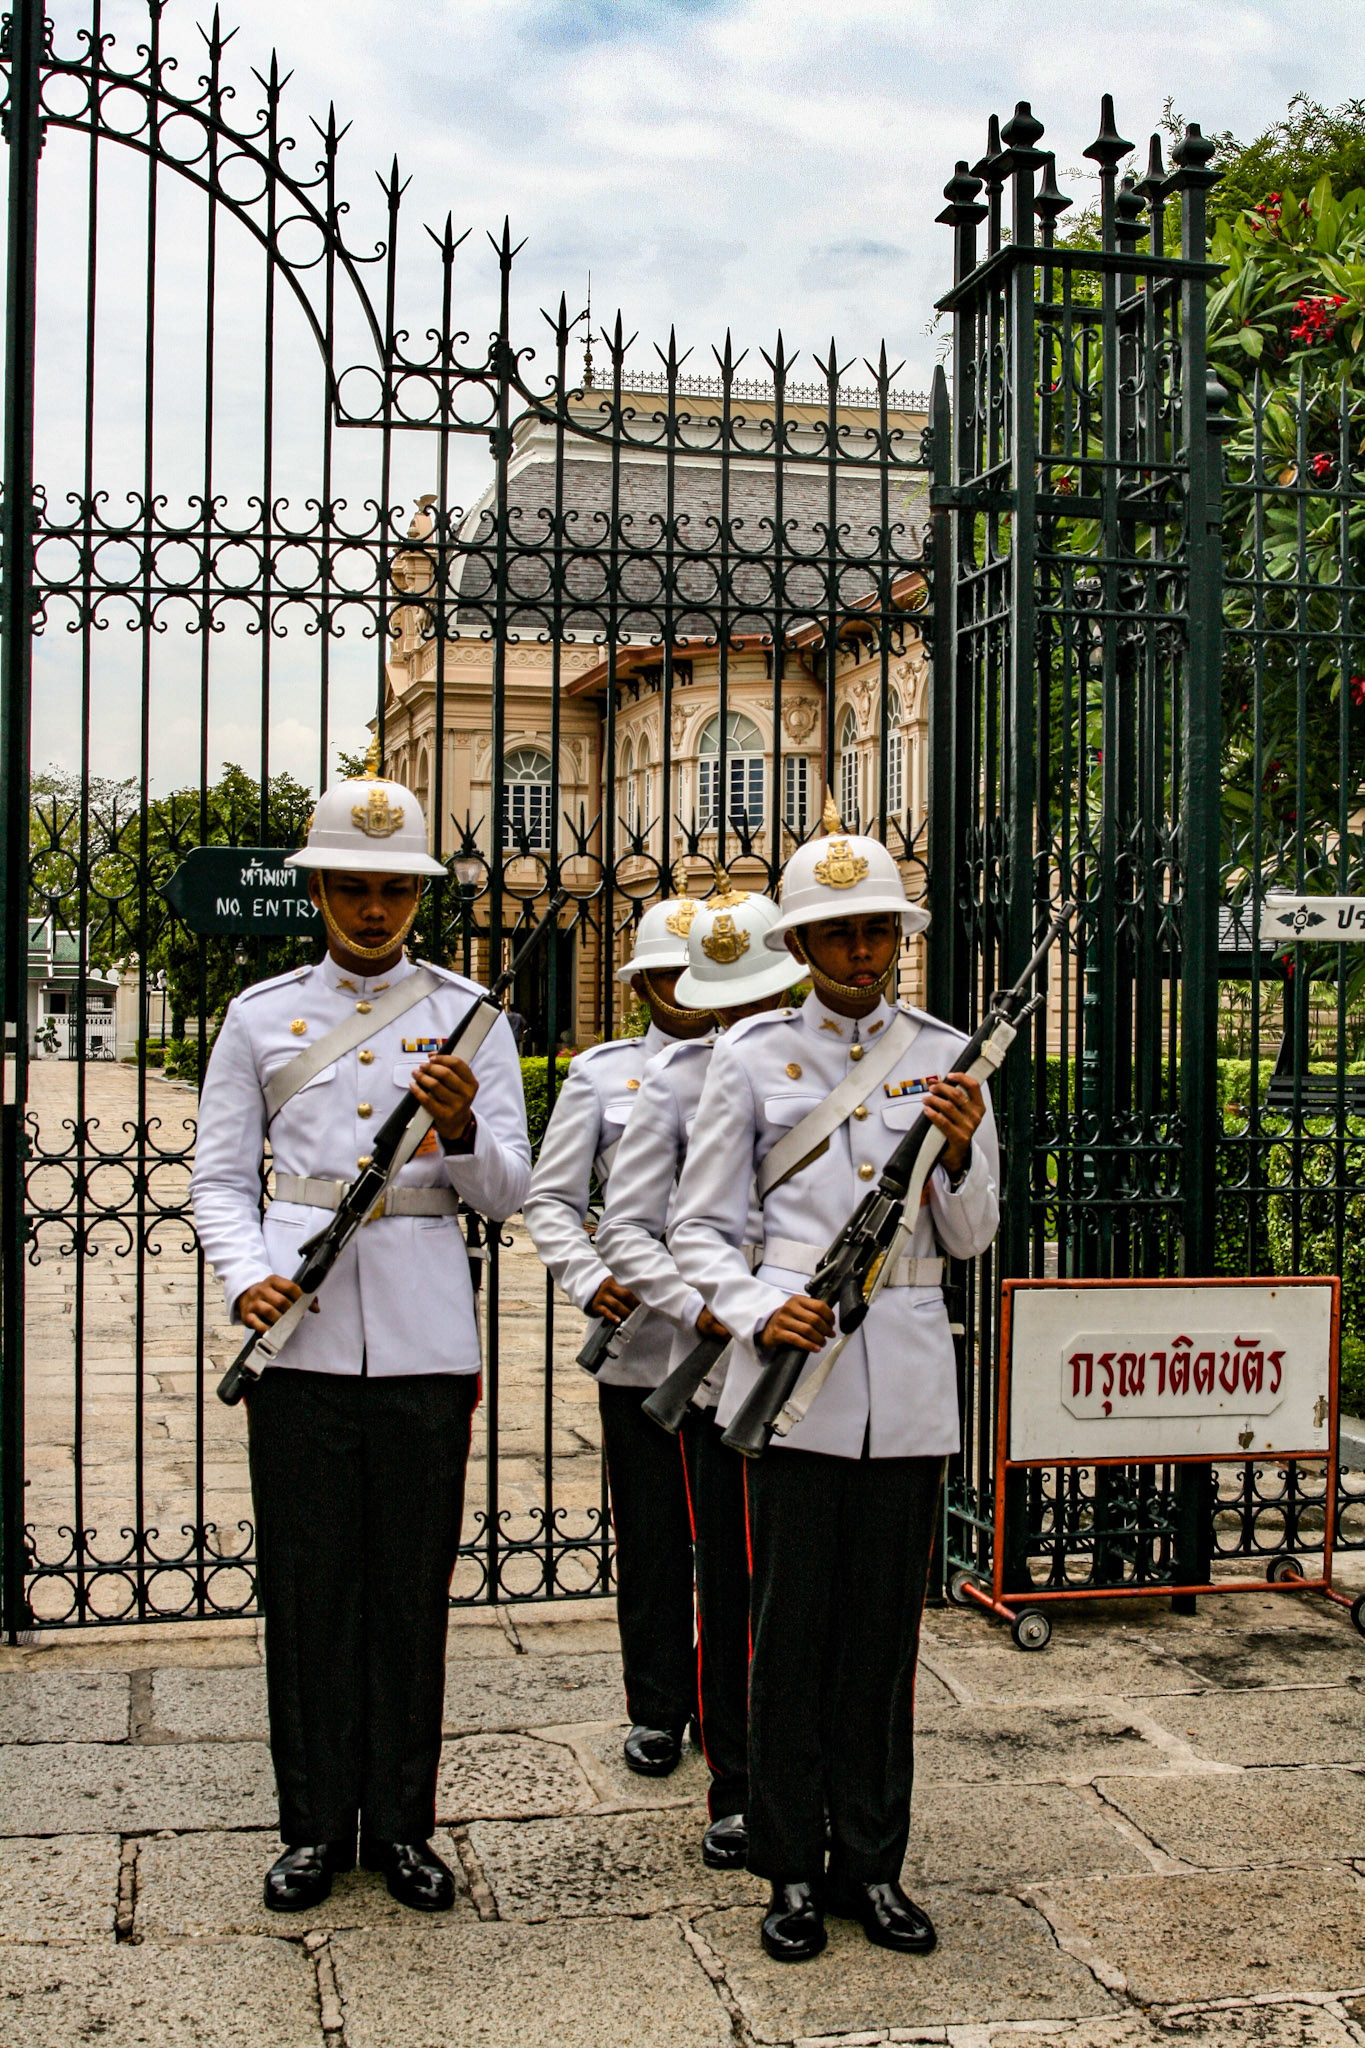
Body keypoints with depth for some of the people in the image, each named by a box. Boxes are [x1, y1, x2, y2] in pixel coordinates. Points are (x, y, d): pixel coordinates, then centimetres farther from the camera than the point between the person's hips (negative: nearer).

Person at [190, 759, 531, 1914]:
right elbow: (220, 1179, 8)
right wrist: (246, 1276, -10)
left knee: (413, 1582, 7)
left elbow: (509, 1193, 3)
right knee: (307, 1580, 6)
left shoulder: (471, 1016, 6)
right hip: (300, 1331, 0)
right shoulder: (261, 1017, 8)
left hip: (424, 1332, 0)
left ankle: (403, 1822, 22)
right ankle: (315, 1825, 22)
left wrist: (463, 1132, -18)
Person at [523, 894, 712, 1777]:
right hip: (639, 1340, 0)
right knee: (652, 1535, 8)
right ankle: (659, 1712, 22)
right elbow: (552, 1199, 7)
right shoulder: (600, 1073, 8)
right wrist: (590, 1281, -9)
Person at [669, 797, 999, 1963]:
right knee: (792, 1626, 4)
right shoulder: (753, 1058, 3)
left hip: (908, 1379, 2)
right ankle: (792, 1872, 19)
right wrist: (757, 1312, -13)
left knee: (885, 1628, 9)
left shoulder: (947, 1057, 7)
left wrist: (962, 1149, -11)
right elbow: (700, 1227, 5)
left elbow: (971, 1238, 8)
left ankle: (874, 1867, 24)